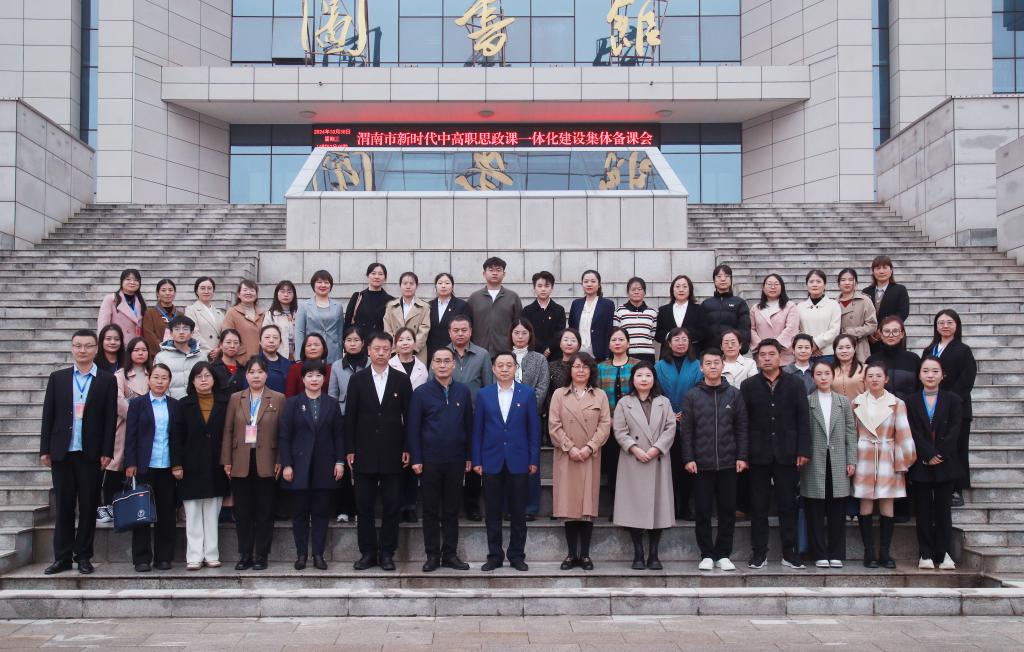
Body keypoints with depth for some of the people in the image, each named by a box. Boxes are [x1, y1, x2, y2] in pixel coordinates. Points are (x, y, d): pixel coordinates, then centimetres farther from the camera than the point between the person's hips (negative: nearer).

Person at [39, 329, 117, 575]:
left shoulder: (107, 380, 3)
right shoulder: (57, 378, 8)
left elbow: (110, 418, 0)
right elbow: (48, 415, 6)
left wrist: (106, 452, -6)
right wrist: (44, 450, 1)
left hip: (91, 453, -1)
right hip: (62, 452, 1)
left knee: (88, 506, 3)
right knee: (63, 506, 6)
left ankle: (83, 556, 12)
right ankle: (62, 557, 12)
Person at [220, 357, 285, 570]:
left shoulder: (278, 399, 2)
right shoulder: (235, 398, 8)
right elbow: (228, 431, 7)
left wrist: (280, 461, -7)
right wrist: (226, 460, 1)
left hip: (266, 463, -2)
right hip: (241, 463, 2)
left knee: (264, 512, 3)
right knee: (242, 512, 6)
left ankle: (261, 556, 11)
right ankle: (245, 555, 14)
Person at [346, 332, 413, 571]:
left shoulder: (402, 380, 4)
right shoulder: (357, 379, 4)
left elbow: (408, 416, 4)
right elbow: (350, 416, 3)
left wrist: (407, 449, -1)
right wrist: (349, 450, -2)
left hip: (392, 453, 0)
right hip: (364, 453, 0)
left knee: (391, 506, 3)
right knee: (364, 506, 5)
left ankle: (387, 553, 11)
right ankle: (367, 552, 13)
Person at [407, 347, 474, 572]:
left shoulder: (463, 392, 5)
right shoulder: (421, 392, -1)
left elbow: (469, 425, 7)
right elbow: (413, 427, -2)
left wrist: (469, 457, 4)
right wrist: (415, 459, -7)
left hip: (456, 461, 2)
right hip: (429, 461, -2)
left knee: (452, 510, 9)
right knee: (431, 511, 5)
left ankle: (450, 554, 17)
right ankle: (432, 556, 13)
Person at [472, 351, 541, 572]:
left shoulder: (527, 393, 3)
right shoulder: (483, 394, 5)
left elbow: (534, 428, 2)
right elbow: (477, 429, 5)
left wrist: (534, 460, -2)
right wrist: (476, 460, 0)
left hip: (518, 461, 0)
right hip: (492, 462, 1)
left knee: (518, 512, 4)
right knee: (493, 512, 6)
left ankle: (517, 555, 14)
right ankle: (494, 555, 14)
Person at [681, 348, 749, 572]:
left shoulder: (734, 394, 6)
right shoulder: (692, 396, 3)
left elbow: (742, 428, 5)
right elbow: (686, 430, 1)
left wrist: (742, 456, -2)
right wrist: (688, 458, -6)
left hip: (728, 463, 1)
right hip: (701, 464, -1)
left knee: (728, 511, 5)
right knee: (703, 512, 3)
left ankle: (723, 554, 15)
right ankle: (707, 555, 13)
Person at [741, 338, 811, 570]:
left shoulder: (795, 384, 5)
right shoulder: (748, 385, 5)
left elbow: (803, 419, 2)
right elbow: (743, 421, 1)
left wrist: (803, 451, -6)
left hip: (786, 453, 0)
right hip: (758, 454, 0)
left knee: (788, 504, 4)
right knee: (758, 505, 4)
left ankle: (789, 552, 11)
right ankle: (759, 552, 11)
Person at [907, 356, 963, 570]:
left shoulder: (953, 400, 5)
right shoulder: (911, 402, 4)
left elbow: (954, 430, -4)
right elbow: (912, 433, -4)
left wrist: (939, 454, -13)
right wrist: (928, 455, -14)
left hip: (945, 463, 0)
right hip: (921, 464, 0)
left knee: (944, 509, 4)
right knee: (923, 510, 4)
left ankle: (943, 553, 10)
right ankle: (926, 554, 9)